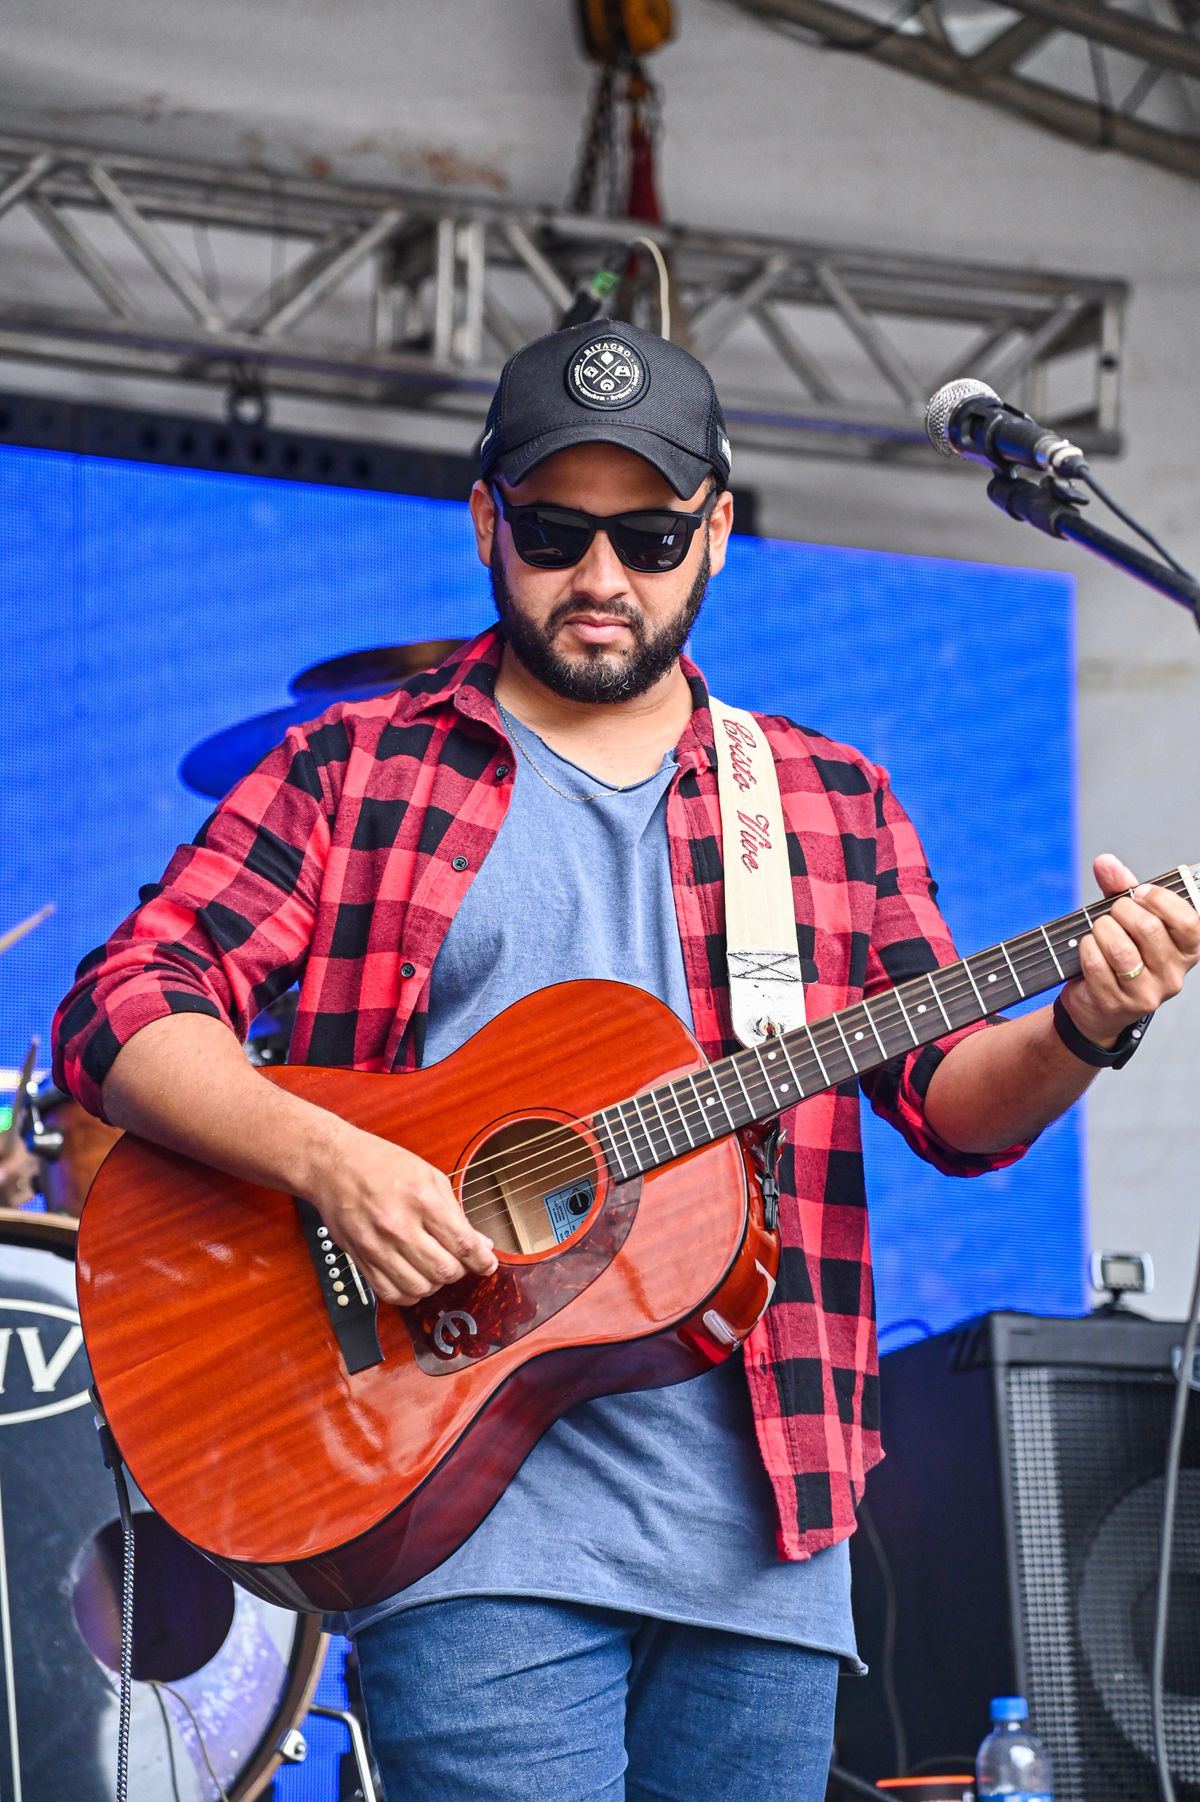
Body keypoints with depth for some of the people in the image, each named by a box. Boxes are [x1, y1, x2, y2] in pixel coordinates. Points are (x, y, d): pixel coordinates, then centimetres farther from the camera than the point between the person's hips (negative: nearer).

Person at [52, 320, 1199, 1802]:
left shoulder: (833, 803, 16)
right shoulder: (355, 771, 7)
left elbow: (953, 1098, 11)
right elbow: (123, 1010, -2)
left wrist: (1081, 1030, -11)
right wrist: (330, 1161, -18)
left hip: (761, 1524, 3)